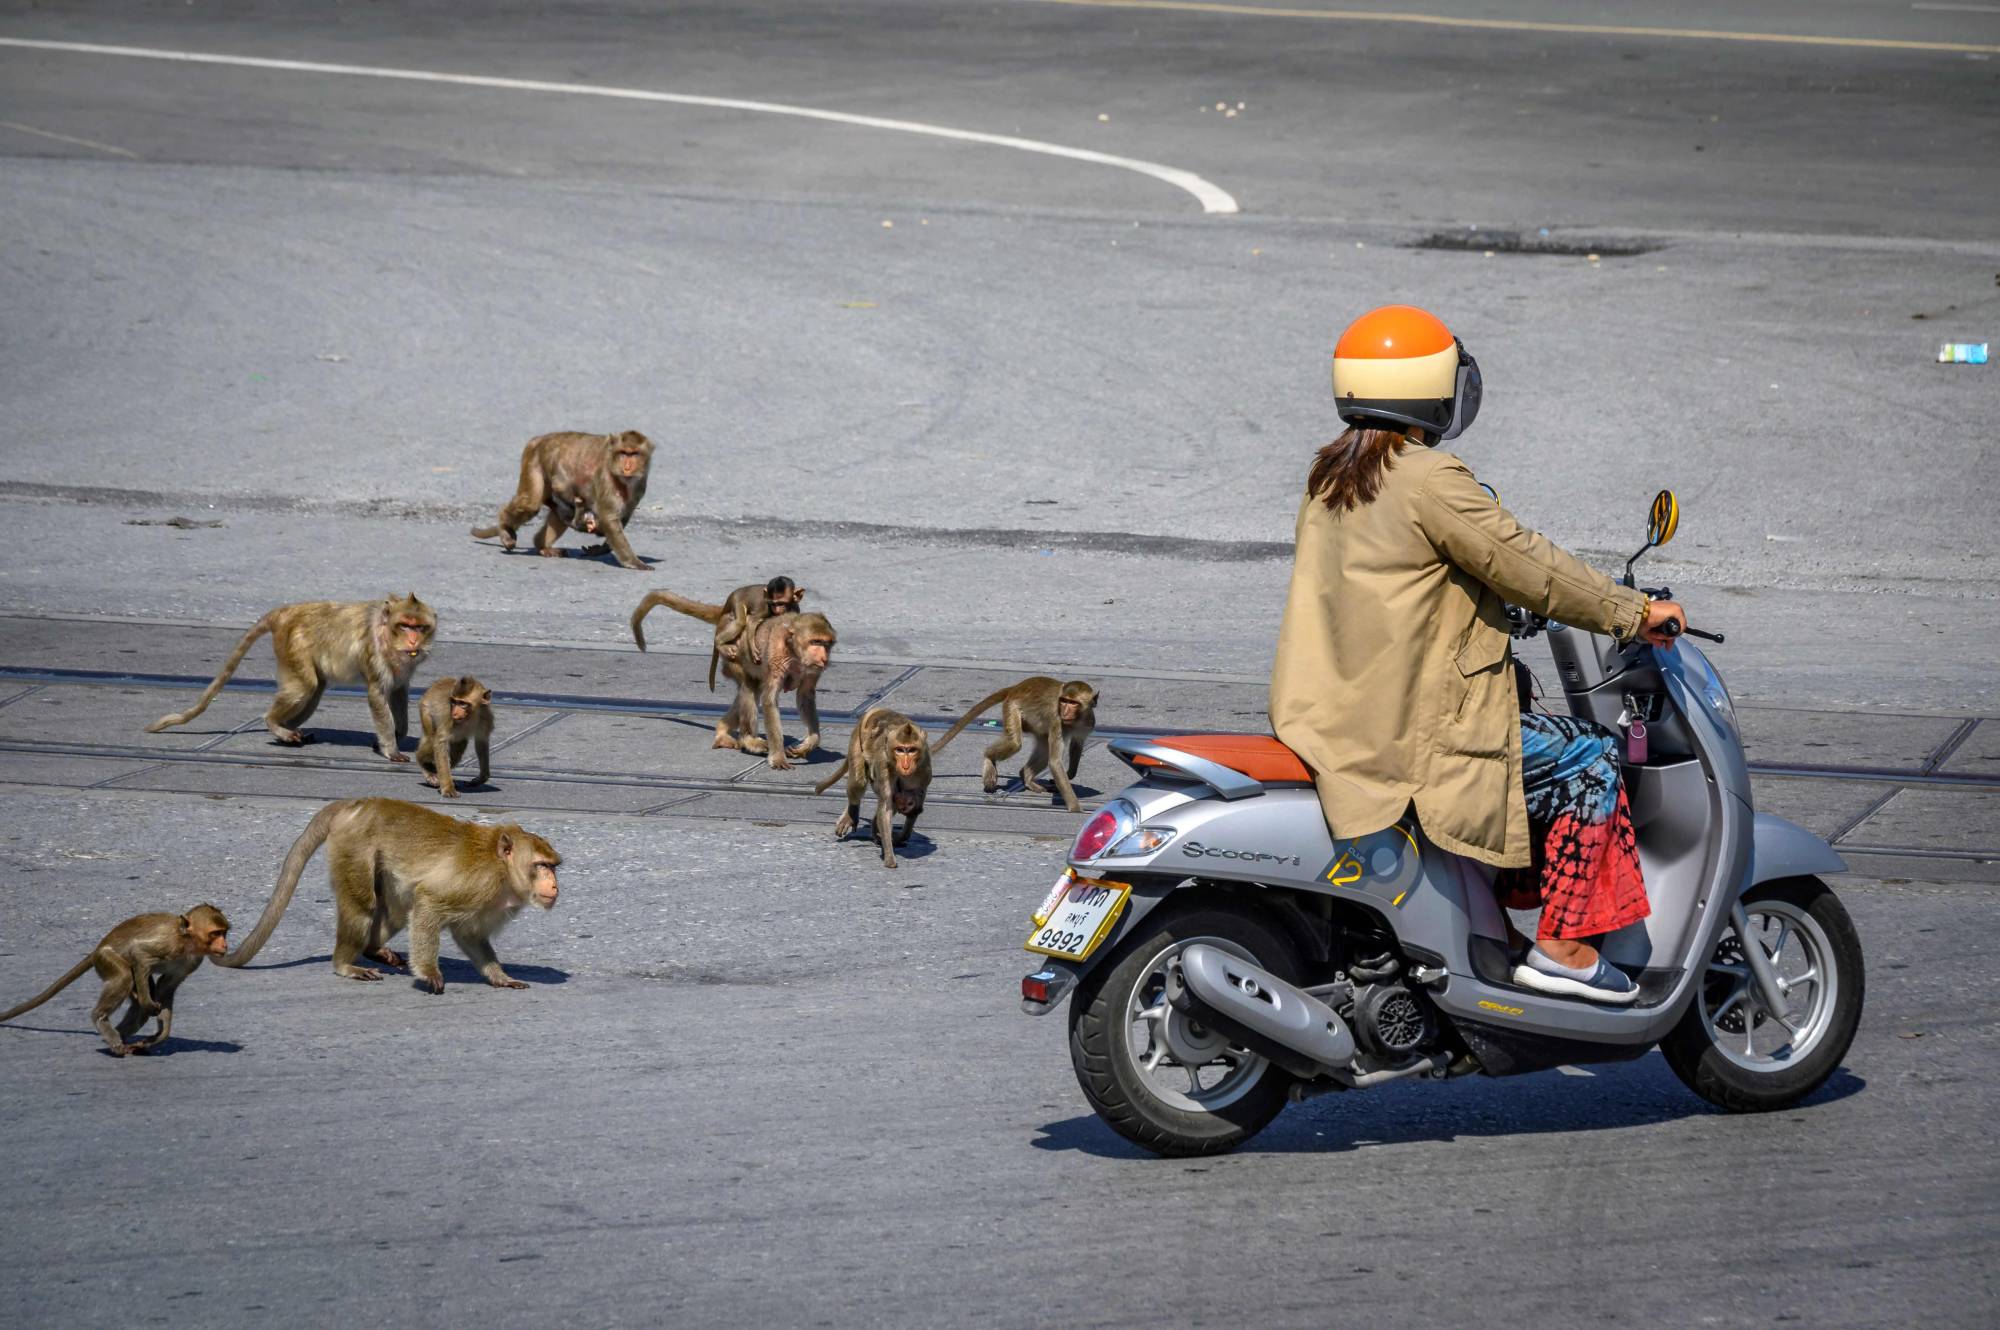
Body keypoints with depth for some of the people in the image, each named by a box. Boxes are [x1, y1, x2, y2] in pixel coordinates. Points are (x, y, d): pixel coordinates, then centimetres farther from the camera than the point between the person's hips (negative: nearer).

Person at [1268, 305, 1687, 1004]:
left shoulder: (1329, 476, 11)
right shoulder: (1429, 480, -17)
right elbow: (1526, 566, -14)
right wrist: (1633, 612, -2)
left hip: (1329, 723, 10)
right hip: (1408, 743, -10)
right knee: (1590, 755, 3)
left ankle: (1520, 894, 36)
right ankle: (1562, 944, 3)